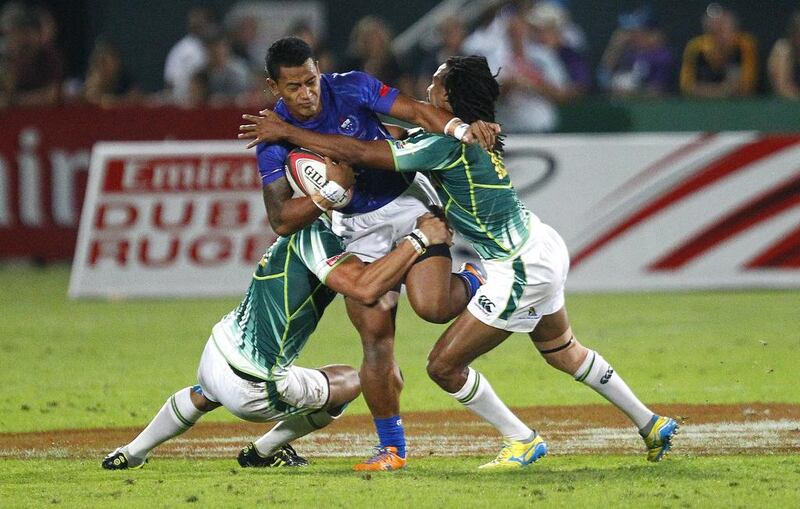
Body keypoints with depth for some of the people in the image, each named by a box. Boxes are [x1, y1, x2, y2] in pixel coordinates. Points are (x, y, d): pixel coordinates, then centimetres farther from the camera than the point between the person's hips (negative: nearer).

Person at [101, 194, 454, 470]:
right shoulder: (314, 234, -21)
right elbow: (365, 289, -33)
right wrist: (419, 240, -26)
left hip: (217, 351, 8)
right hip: (250, 389, -8)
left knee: (203, 395, 45)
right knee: (350, 382, 18)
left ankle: (132, 453, 52)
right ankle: (263, 452, 25)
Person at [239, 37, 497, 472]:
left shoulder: (350, 89, -11)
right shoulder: (273, 138, -9)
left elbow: (415, 111, -13)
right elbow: (281, 220, -14)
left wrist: (461, 128, -30)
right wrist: (331, 190, -27)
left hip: (409, 202, -1)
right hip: (360, 229, 1)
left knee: (431, 306, -24)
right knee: (375, 333, -8)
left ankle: (472, 282, 13)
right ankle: (391, 448, 5)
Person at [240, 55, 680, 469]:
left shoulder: (446, 144, -23)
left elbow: (360, 153, -25)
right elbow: (401, 142, 21)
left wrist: (288, 132, -18)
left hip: (519, 271, -10)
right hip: (542, 248, 10)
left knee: (444, 365, -1)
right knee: (561, 350, 29)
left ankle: (522, 442, 11)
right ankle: (650, 424, 38)